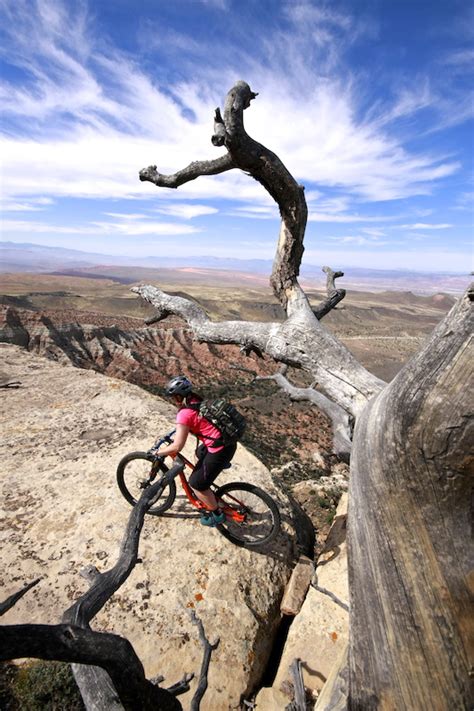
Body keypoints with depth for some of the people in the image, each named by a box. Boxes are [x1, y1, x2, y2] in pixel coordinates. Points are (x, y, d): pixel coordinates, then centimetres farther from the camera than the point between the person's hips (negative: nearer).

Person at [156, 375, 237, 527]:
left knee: (196, 484, 10)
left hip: (220, 451, -9)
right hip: (229, 442, 9)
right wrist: (180, 430, 33)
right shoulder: (197, 400, 7)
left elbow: (177, 447, -17)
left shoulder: (184, 414, -18)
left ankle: (217, 514, 24)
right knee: (200, 453, 36)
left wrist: (160, 452, -1)